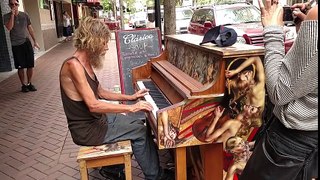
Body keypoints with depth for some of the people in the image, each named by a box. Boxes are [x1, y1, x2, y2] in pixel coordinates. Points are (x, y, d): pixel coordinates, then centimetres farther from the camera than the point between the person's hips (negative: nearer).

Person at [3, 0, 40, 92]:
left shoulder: (24, 15, 6)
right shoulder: (6, 16, -1)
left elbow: (30, 28, 11)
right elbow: (9, 28, -17)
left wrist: (35, 41, 10)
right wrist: (12, 15, -16)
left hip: (26, 42, 2)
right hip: (16, 45, -2)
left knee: (30, 65, 2)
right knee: (20, 67, 1)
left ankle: (29, 83, 19)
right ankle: (23, 85, 16)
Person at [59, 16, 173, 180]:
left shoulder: (85, 63, 6)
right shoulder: (73, 65, -24)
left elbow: (101, 93, 14)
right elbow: (93, 105, -30)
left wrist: (130, 97, 10)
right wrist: (131, 107, -27)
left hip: (96, 119, 9)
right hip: (86, 129, -9)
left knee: (138, 124, 16)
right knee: (141, 131, -6)